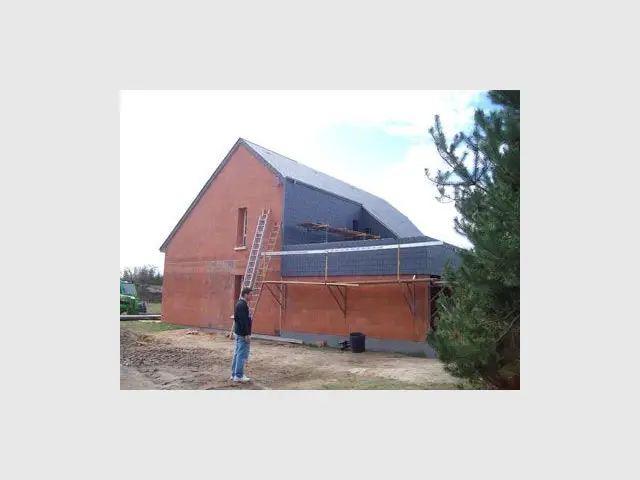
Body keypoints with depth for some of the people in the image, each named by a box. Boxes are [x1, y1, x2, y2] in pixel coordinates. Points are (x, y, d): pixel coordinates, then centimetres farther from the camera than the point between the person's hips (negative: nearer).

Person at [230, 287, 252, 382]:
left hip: (239, 332, 11)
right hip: (242, 334, -11)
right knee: (242, 355, -5)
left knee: (237, 354, 13)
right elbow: (243, 321, -23)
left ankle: (234, 374, 19)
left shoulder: (240, 304, 14)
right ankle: (239, 376, -1)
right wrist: (247, 334, -22)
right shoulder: (243, 305, -19)